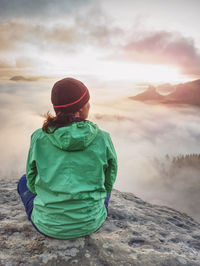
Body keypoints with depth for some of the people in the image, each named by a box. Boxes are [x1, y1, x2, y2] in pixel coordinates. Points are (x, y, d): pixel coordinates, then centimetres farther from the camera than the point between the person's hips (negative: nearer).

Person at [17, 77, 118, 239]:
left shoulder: (39, 138, -12)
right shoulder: (102, 139, -13)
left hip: (49, 225, 0)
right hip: (90, 223, 1)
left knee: (24, 181, 28)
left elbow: (33, 181, 1)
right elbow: (108, 182, 0)